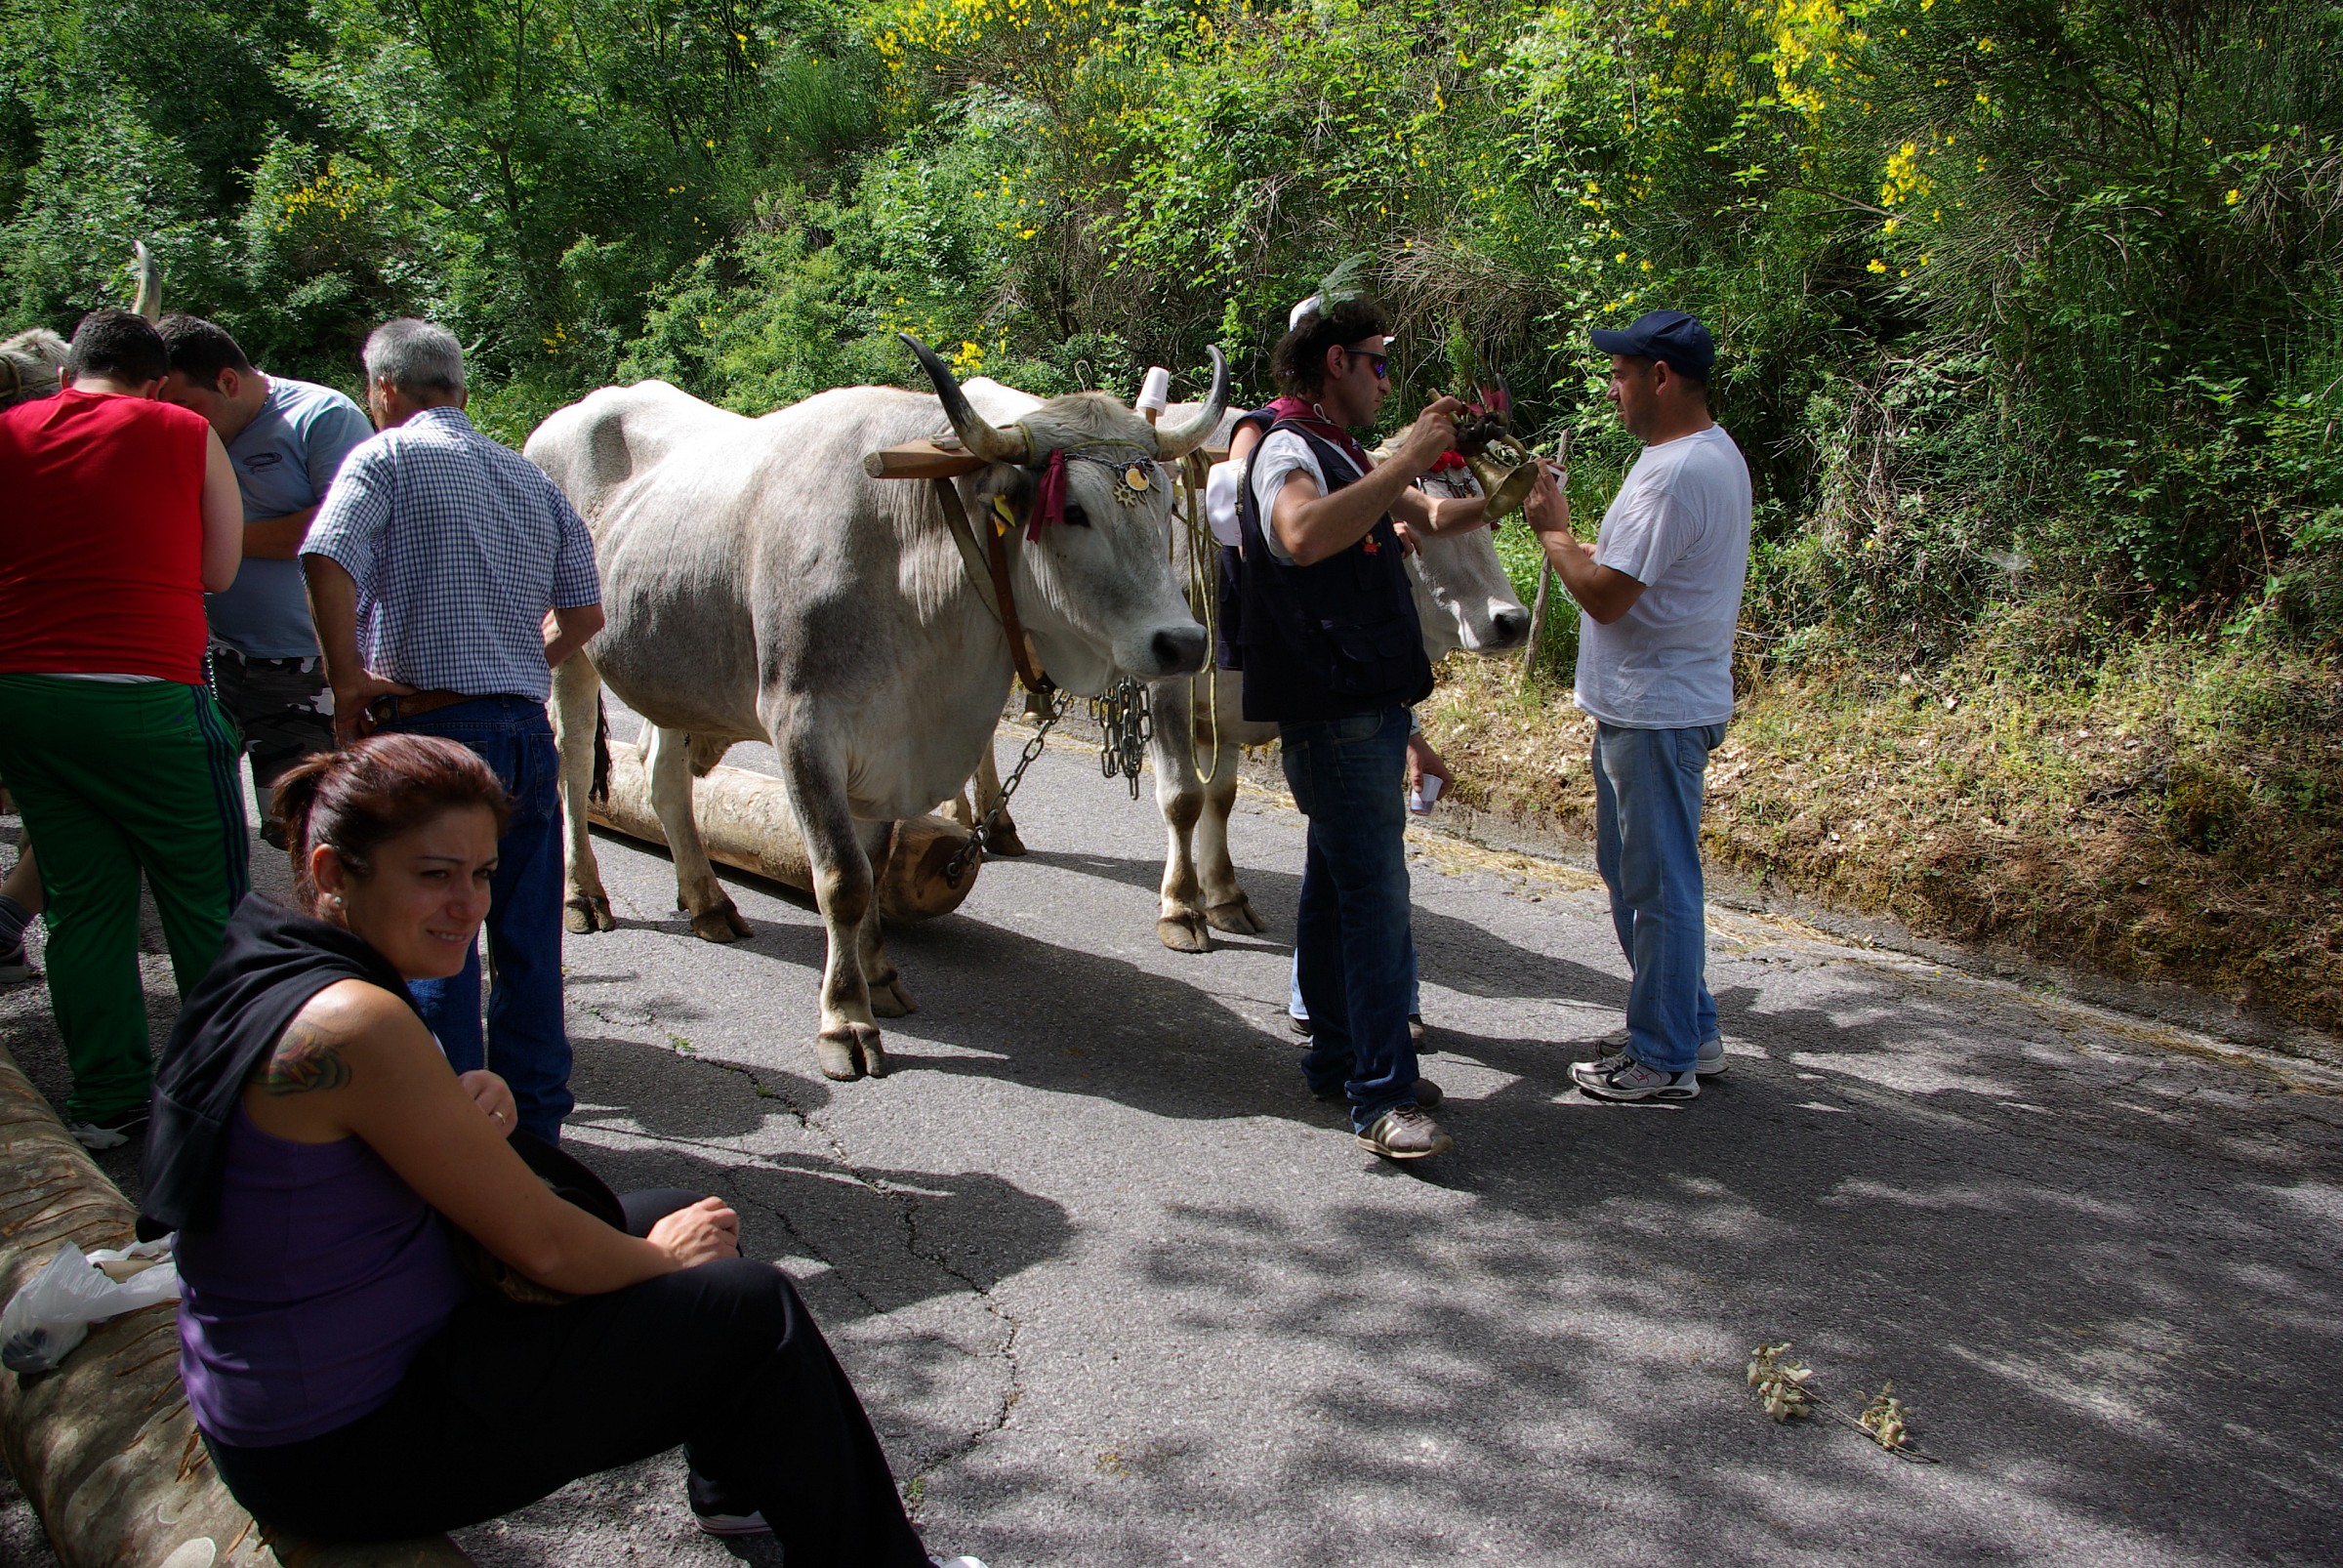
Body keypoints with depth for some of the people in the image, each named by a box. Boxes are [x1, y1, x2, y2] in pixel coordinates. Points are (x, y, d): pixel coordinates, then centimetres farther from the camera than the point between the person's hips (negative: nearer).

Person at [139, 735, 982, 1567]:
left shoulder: (262, 974, 2)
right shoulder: (352, 1023, -29)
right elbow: (540, 1243, -22)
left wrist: (473, 1105, -8)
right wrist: (663, 1259, -2)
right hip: (352, 1450, -9)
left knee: (677, 1216, 19)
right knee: (756, 1311, -3)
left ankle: (737, 1485, 42)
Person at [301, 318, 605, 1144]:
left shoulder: (387, 458, -2)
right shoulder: (531, 476, 16)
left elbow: (328, 560, -20)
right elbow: (586, 613, 16)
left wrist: (347, 680, -12)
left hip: (430, 725, -6)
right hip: (528, 723, 6)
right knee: (528, 936, 13)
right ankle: (534, 1117, 22)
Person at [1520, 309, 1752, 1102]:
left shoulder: (1677, 473, -22)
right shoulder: (1710, 453, 13)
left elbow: (1604, 595, -22)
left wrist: (1552, 530, -7)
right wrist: (1576, 538, 7)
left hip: (1657, 714, -11)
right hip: (1640, 703, 11)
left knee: (1659, 884, -1)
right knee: (1632, 872, 21)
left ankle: (1666, 1060, 11)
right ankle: (1688, 1027, 33)